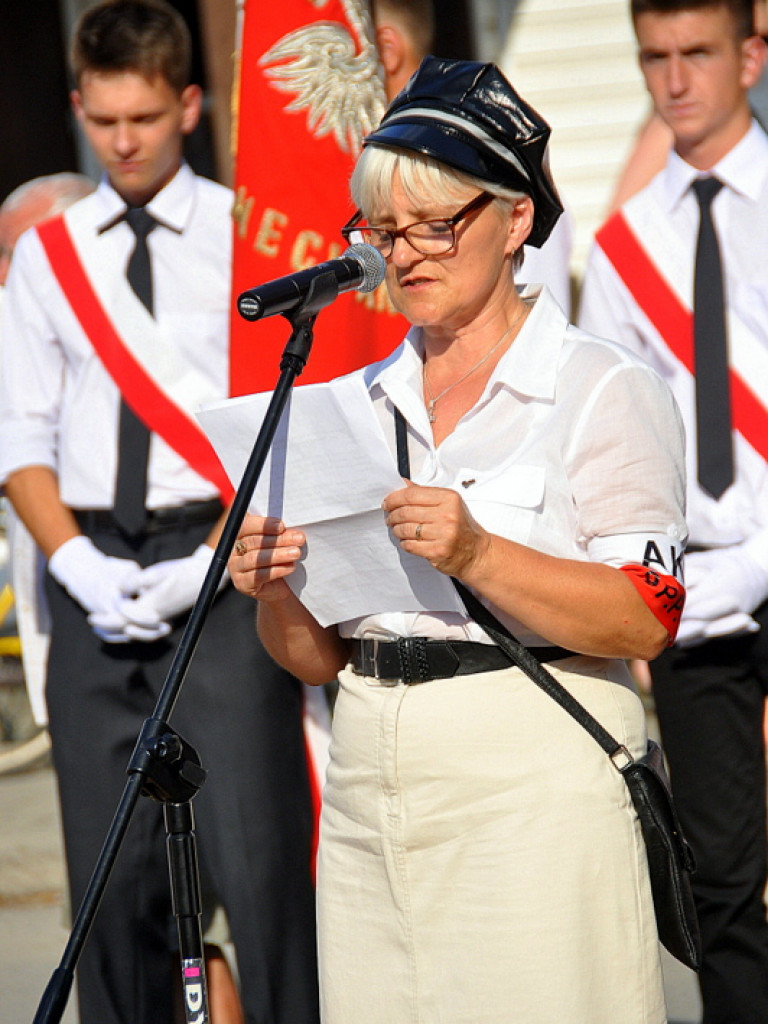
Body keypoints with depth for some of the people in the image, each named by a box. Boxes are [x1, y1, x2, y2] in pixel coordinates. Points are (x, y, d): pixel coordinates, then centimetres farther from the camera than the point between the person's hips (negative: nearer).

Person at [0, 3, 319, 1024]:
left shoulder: (248, 237, 2)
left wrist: (208, 566, -12)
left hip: (222, 563, -3)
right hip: (94, 567, 3)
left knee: (256, 853, -9)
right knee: (109, 867, 4)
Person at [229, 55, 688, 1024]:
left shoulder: (606, 389, -2)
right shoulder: (360, 402, 15)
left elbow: (644, 619, -12)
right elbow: (318, 656, 16)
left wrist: (477, 557, -23)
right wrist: (277, 597, -5)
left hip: (535, 788, -5)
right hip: (369, 789, 5)